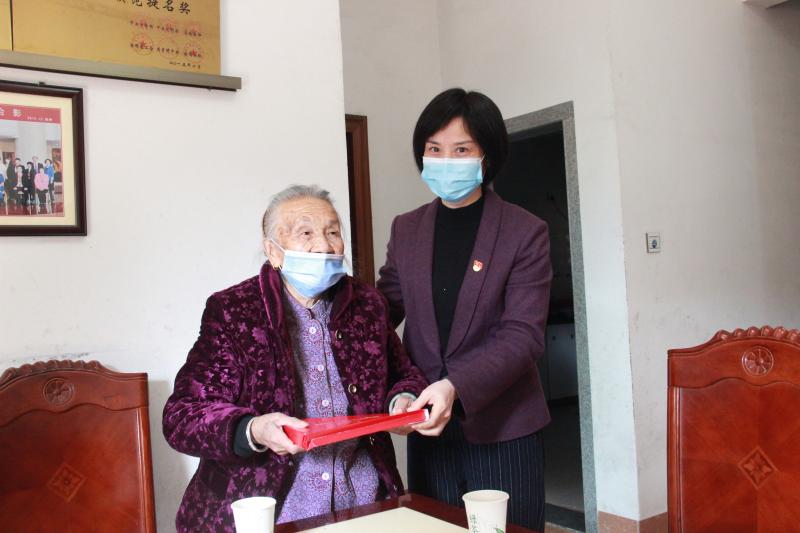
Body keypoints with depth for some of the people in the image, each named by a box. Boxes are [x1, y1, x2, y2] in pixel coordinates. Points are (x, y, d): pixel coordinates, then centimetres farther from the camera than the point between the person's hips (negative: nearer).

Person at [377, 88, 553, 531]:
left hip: (502, 430, -3)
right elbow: (384, 308, 11)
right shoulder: (406, 229, 7)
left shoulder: (525, 233, -7)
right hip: (428, 428, 4)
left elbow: (522, 336, -14)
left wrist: (456, 387, -28)